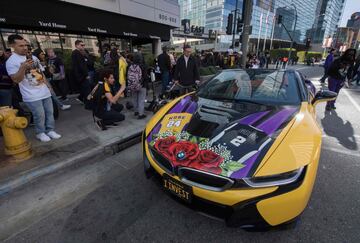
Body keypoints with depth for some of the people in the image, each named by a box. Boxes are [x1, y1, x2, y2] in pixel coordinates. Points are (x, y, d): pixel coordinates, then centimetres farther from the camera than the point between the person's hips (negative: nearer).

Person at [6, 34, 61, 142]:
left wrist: (46, 83, 12)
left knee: (49, 112, 10)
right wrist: (23, 67, -27)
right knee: (40, 115, -2)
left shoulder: (33, 57, 11)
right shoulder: (11, 61, -8)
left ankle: (50, 130, 22)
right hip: (32, 95, -6)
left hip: (45, 91, 6)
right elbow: (16, 79, -15)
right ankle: (40, 133, 16)